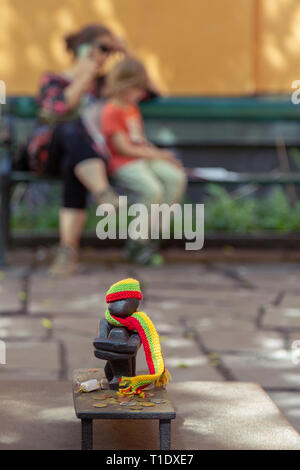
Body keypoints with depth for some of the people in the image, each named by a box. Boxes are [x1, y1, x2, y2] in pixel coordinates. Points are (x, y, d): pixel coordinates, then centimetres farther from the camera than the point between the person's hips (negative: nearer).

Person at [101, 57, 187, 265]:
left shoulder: (133, 108, 21)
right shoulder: (111, 112, -8)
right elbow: (124, 148, -14)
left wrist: (160, 155, 4)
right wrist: (158, 155, -12)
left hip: (144, 158, 9)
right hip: (123, 163, -9)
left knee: (177, 177, -16)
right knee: (153, 189, -33)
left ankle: (148, 235, -11)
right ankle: (138, 244, -15)